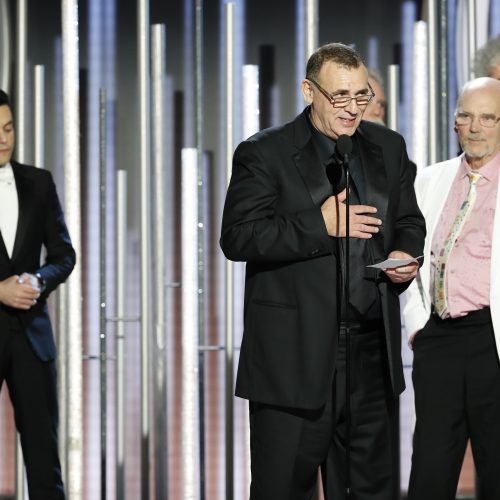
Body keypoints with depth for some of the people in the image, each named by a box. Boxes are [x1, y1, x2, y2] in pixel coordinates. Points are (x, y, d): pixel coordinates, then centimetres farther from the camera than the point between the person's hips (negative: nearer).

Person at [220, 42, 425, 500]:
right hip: (294, 354, -5)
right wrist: (320, 225, -18)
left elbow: (410, 221, 22)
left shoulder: (388, 148, 12)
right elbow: (238, 237, -13)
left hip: (372, 351, 5)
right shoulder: (264, 154, -4)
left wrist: (406, 254, -1)